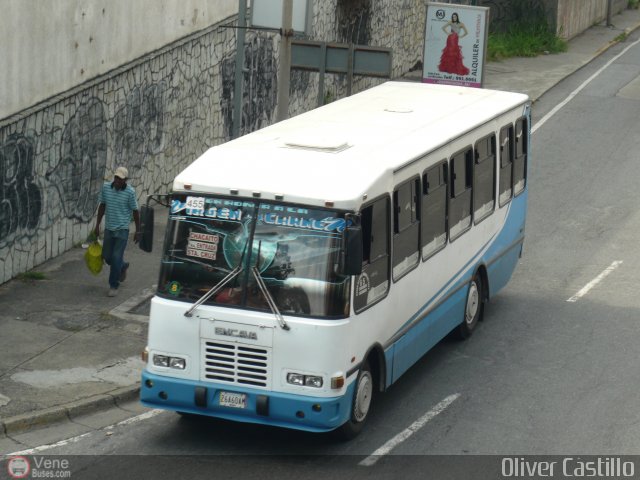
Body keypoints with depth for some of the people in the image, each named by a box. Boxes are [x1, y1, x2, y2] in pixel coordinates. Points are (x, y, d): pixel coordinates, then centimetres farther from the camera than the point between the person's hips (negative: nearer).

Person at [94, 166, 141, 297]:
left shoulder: (130, 192, -13)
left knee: (116, 258, -8)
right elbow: (102, 206, 8)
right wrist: (97, 225, 9)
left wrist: (138, 231, -2)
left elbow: (135, 211, -5)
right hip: (108, 228, 4)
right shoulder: (106, 187, -3)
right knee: (107, 256, 12)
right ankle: (123, 266, 43)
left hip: (122, 229, -4)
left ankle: (114, 286, 4)